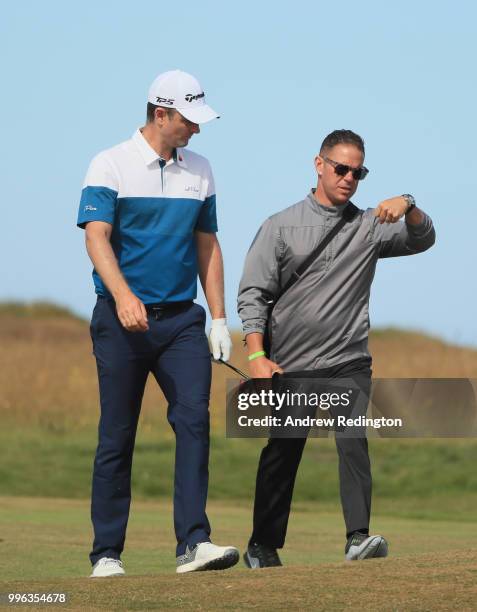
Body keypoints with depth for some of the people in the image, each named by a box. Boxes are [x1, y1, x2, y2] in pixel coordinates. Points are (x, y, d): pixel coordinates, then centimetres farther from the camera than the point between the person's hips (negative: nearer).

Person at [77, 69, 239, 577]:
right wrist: (123, 296, -30)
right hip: (122, 320, -4)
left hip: (182, 320, 4)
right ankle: (107, 553, 7)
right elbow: (97, 236, -14)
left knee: (194, 420, -13)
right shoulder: (111, 165, -3)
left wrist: (218, 318, 10)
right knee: (117, 436, 0)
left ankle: (193, 542, -17)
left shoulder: (199, 171, 12)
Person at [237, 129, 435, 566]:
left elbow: (423, 238, -3)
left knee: (353, 443, -17)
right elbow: (253, 295, -1)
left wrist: (408, 207, -25)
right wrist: (257, 357, -11)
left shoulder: (369, 228, 8)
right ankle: (263, 547, 18)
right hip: (290, 367, -1)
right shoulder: (281, 227, 3)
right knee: (280, 456, 6)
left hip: (349, 365, 1)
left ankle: (358, 538, -23)